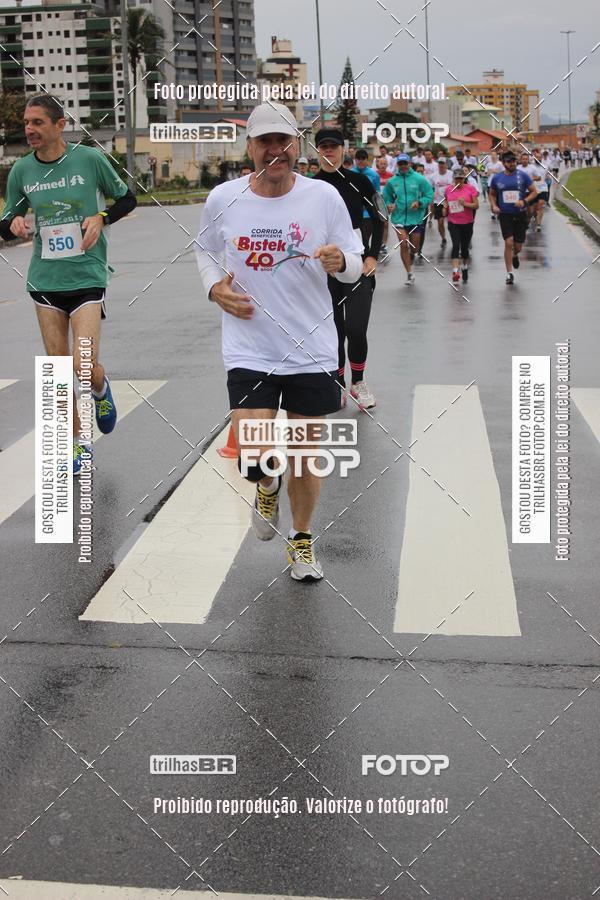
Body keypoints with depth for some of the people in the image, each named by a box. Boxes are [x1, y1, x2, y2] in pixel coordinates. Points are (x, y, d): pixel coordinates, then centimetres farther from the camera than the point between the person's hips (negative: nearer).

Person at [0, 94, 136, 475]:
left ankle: (101, 389, 24)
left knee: (84, 365, -14)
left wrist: (100, 217, -12)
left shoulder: (90, 159, -7)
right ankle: (78, 441, 23)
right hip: (44, 279, 4)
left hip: (87, 276, -4)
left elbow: (127, 199, 7)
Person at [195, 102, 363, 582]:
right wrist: (214, 287, -3)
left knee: (305, 454, 10)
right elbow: (205, 250, 16)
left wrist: (341, 261, -21)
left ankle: (302, 541, 35)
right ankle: (267, 488, 26)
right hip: (249, 349, 0)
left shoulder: (324, 196, -5)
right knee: (255, 457, -13)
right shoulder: (223, 199, -3)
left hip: (312, 349, 1)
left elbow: (354, 265, 2)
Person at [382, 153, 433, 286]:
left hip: (415, 217, 0)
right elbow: (386, 196, 15)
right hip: (399, 217, 0)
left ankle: (410, 264, 36)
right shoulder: (392, 181, 3)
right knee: (403, 244, -12)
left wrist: (419, 203, -18)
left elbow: (429, 194, -1)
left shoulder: (419, 179, -3)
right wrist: (389, 205, -5)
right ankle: (410, 273, -5)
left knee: (414, 245, 12)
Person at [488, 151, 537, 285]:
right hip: (505, 215, -1)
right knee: (508, 242, -15)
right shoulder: (497, 178, 2)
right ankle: (509, 273, -5)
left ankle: (514, 255, 44)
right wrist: (494, 206, -2)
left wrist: (524, 201, -14)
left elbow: (533, 192, 4)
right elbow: (492, 194, 16)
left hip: (520, 215, 1)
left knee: (518, 246, 5)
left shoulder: (523, 176, -1)